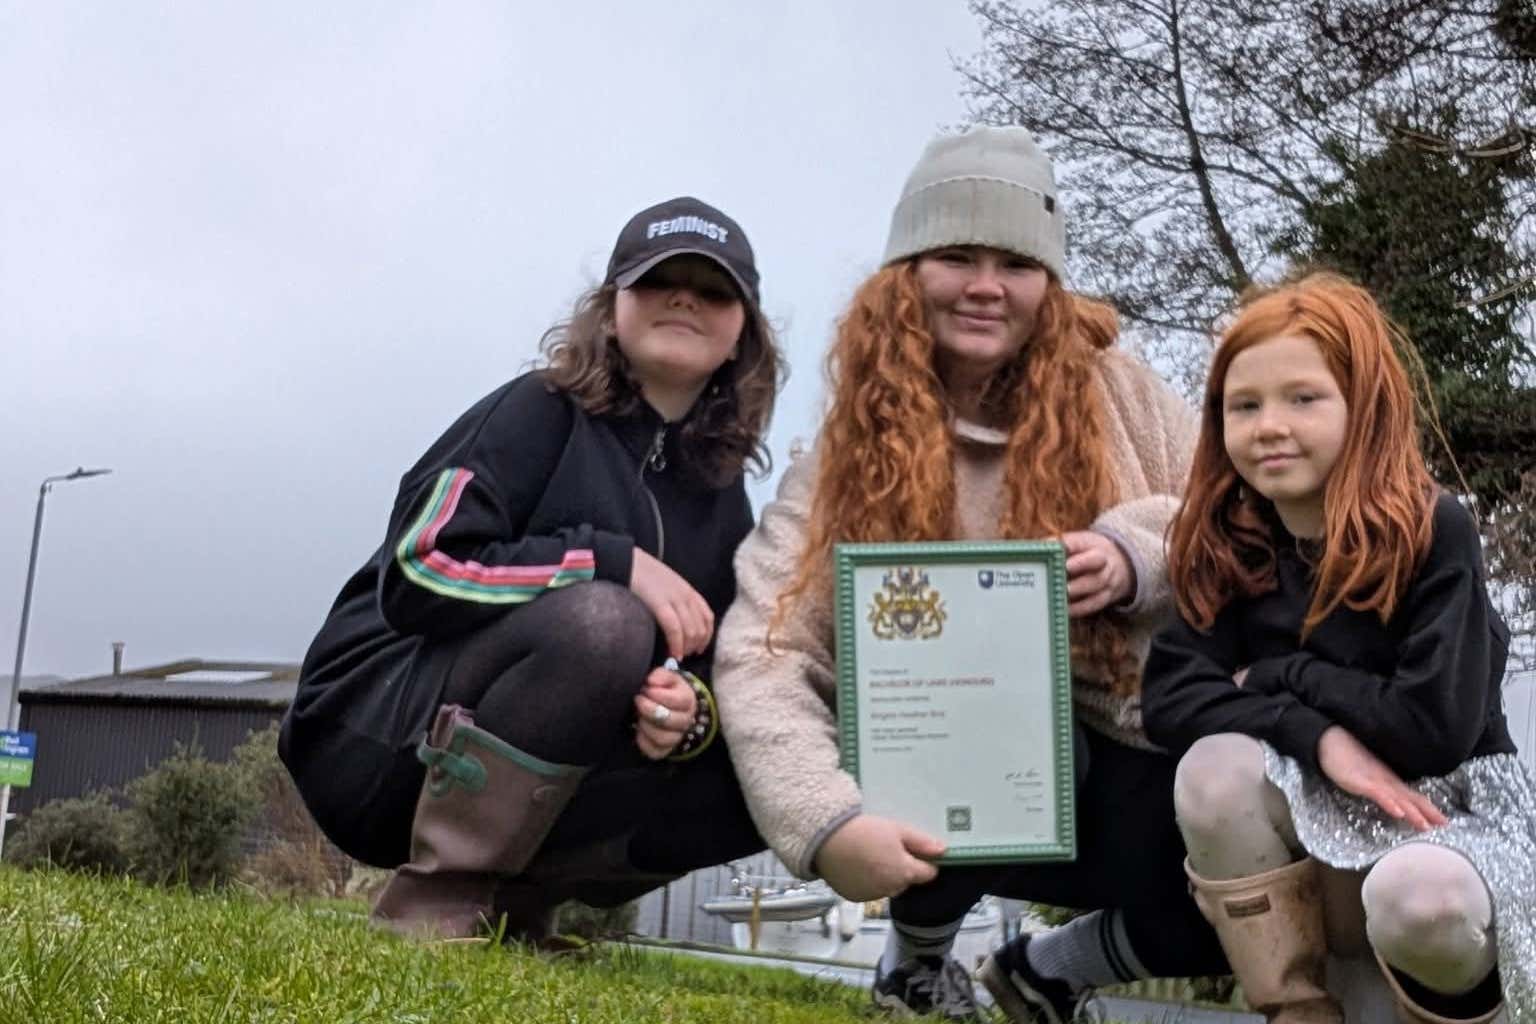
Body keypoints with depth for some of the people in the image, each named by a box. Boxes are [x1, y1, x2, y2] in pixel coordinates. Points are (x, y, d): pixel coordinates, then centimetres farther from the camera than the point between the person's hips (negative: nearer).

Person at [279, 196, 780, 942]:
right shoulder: (540, 412, -7)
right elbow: (422, 570, -18)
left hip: (530, 787, 6)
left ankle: (514, 894, -5)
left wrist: (693, 709, -21)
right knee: (600, 623, -32)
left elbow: (714, 669, 3)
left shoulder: (721, 496, 9)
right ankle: (434, 902, -21)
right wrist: (615, 563, -22)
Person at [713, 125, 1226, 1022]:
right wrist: (829, 821, -33)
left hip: (1125, 760, 2)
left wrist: (1139, 552, -17)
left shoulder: (1111, 391, 2)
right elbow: (765, 655, -16)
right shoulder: (848, 460, -5)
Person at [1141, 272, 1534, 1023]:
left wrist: (1281, 674, -14)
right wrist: (1314, 735, -26)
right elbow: (1169, 698, -15)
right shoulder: (1228, 547, -3)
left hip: (1452, 812, -3)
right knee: (1213, 766, -27)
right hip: (1322, 825, 3)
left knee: (1418, 898, -37)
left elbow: (1437, 724, -23)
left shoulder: (1435, 532, -14)